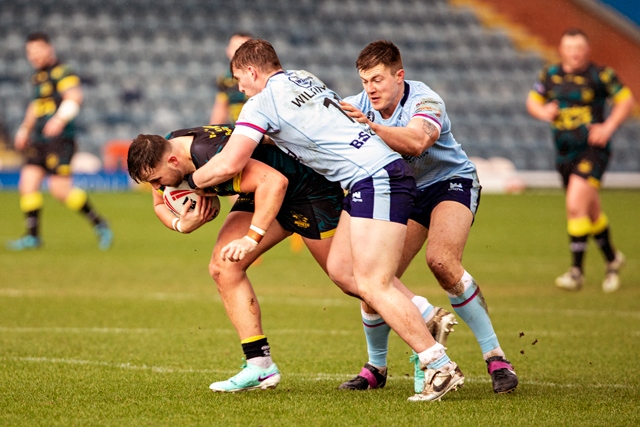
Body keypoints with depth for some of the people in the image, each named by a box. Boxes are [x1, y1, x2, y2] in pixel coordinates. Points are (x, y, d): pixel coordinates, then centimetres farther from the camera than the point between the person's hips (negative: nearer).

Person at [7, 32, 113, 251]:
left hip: (60, 138, -8)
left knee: (61, 189, -13)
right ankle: (32, 235, 3)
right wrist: (24, 130, 35)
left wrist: (60, 119, -40)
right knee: (28, 183, -3)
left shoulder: (63, 73, -8)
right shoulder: (38, 77, 20)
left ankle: (99, 224, 2)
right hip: (38, 140, 8)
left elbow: (74, 98, -24)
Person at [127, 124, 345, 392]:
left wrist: (252, 238, -44)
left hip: (310, 187, -9)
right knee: (224, 267, -5)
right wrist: (180, 224, -15)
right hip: (263, 193, 9)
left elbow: (275, 181, -43)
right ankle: (260, 365, -4)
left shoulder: (212, 157, -37)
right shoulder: (164, 150, -9)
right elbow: (160, 204, 8)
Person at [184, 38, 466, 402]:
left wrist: (190, 180, 6)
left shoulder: (262, 103, -5)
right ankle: (428, 319, 7)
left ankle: (442, 368, -14)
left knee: (373, 286, -12)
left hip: (377, 178, -9)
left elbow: (228, 165, -11)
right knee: (340, 267, 9)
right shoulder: (306, 79, 19)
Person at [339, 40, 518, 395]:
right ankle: (376, 365, 15)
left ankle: (495, 355, -20)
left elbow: (416, 140, -46)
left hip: (451, 182, -5)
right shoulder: (358, 106, -9)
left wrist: (370, 126, -59)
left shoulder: (425, 101, -26)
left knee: (441, 260, -30)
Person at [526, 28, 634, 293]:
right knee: (591, 211, 16)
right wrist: (543, 112, -5)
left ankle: (576, 271, -14)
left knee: (575, 205, -20)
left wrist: (608, 127, -11)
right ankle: (612, 259, 39)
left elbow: (626, 100, 1)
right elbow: (532, 101, 17)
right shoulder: (550, 75, 6)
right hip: (564, 152, 5)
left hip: (593, 149, -5)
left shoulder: (600, 75, -6)